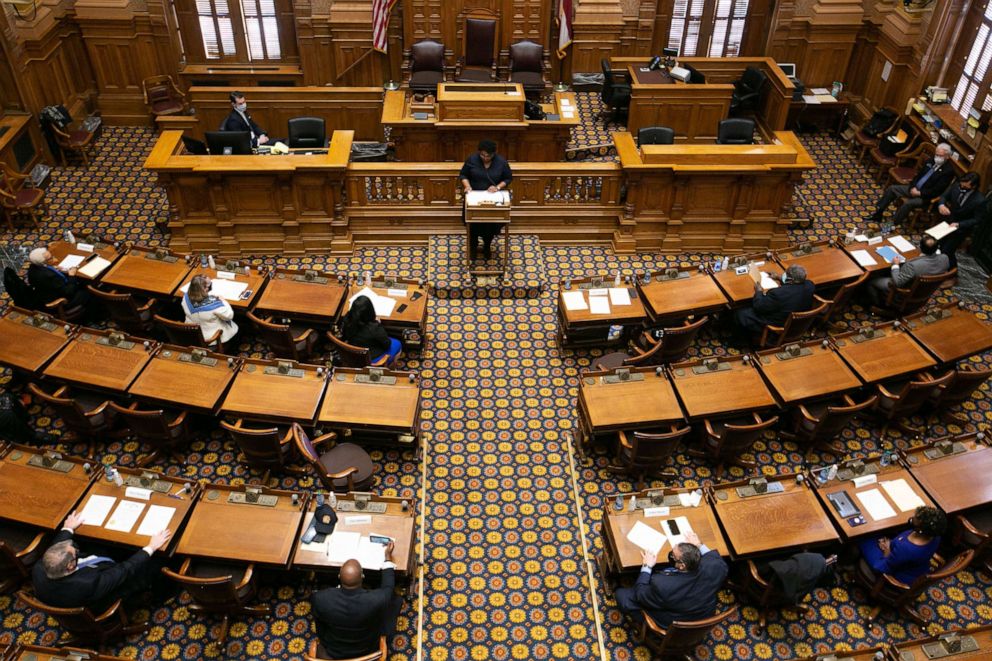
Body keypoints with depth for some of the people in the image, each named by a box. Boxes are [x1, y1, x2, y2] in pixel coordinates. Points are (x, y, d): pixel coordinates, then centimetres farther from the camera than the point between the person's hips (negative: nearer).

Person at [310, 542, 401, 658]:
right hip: (367, 651, -1)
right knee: (393, 600, 11)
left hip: (333, 652, 1)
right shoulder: (376, 600, -38)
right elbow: (387, 589, -13)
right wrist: (388, 557, -1)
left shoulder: (321, 598, -35)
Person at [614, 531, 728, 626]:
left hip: (671, 625, -4)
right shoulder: (713, 568, -31)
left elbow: (640, 595, -19)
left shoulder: (662, 585, -42)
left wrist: (647, 567, -9)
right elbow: (722, 564, -3)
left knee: (622, 594, 0)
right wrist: (699, 546, 7)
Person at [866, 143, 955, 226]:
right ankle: (877, 215, -2)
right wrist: (913, 187, -6)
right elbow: (918, 175, 12)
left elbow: (937, 190, -19)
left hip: (925, 196, -8)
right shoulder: (930, 161, 6)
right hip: (914, 189, 8)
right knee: (892, 189, -3)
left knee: (908, 203, -34)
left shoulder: (949, 171, -15)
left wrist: (919, 193, -20)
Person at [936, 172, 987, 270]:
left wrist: (959, 224, -25)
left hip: (962, 228, -5)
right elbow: (944, 196, 2)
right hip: (948, 222, 5)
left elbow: (977, 219, -15)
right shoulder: (956, 187, -16)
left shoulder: (979, 201, -27)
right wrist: (941, 205, -20)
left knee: (947, 251, -8)